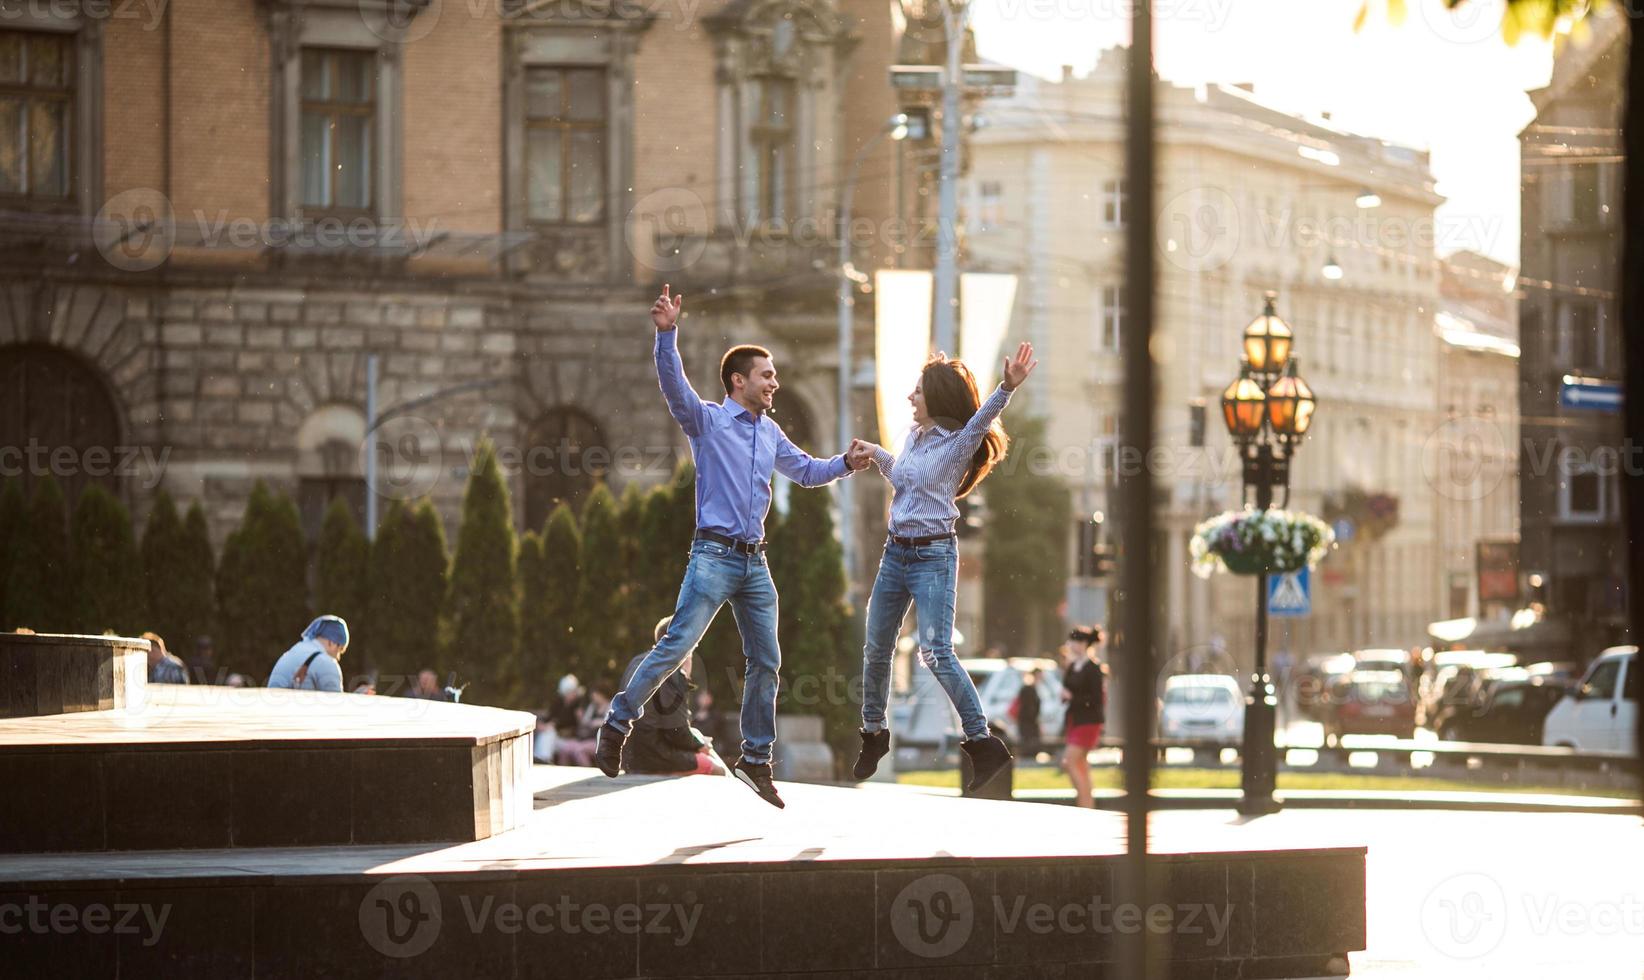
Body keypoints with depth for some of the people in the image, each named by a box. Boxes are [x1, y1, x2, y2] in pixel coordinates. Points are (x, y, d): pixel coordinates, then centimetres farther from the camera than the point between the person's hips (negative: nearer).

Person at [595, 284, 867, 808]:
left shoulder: (770, 433, 17)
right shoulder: (706, 421, -3)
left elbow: (806, 470, 30)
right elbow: (673, 384, -20)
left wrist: (846, 464, 13)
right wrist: (667, 333, -35)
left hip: (755, 563, 7)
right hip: (714, 556, -7)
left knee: (766, 662, 7)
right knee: (675, 647, -13)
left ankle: (755, 760, 16)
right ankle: (618, 723, 0)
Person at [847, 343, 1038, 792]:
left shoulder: (959, 442, -11)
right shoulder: (913, 437, 11)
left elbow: (982, 418, -32)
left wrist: (1007, 387, -48)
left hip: (934, 556, -8)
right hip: (896, 552, 8)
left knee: (935, 653, -16)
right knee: (876, 648, 12)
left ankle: (982, 742, -10)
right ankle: (873, 733, 29)